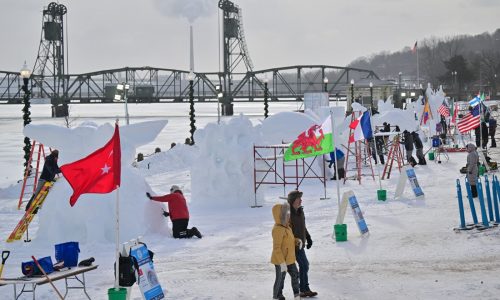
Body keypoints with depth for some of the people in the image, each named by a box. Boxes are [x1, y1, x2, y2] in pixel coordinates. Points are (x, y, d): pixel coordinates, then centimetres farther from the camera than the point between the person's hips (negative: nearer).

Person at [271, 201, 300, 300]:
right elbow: (277, 248, -27)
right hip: (280, 260, -9)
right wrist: (282, 263, -27)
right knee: (280, 279, 4)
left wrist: (297, 240, 1)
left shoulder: (287, 226, 4)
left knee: (295, 275, 19)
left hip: (290, 259, 9)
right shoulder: (278, 229, -26)